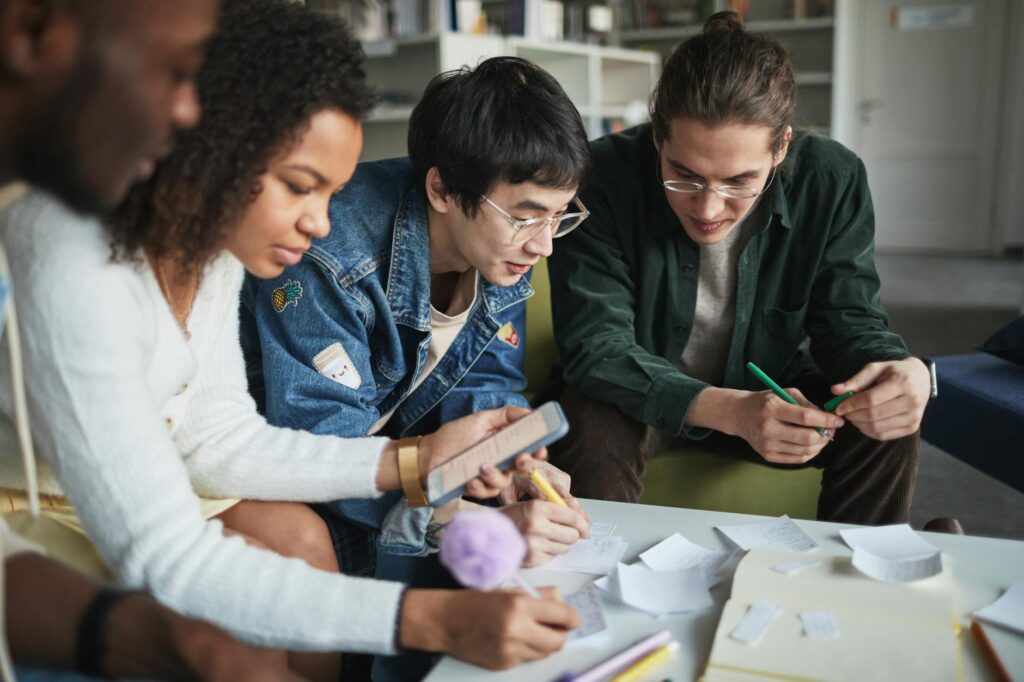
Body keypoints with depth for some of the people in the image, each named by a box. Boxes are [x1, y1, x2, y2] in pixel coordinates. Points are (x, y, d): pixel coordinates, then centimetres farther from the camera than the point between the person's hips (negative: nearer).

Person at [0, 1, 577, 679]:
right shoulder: (76, 268, -36)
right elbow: (161, 563, -37)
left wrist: (412, 460, -15)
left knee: (298, 531, -7)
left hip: (117, 480, 7)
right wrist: (433, 619, -42)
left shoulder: (210, 234, -10)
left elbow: (217, 436, -6)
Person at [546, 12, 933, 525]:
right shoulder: (604, 178, -27)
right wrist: (728, 410, -44)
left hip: (764, 388, 3)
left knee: (889, 429, -17)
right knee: (593, 433, -34)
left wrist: (905, 372, -36)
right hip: (642, 396, -3)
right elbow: (594, 343, -28)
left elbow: (849, 319, -10)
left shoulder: (832, 182, -17)